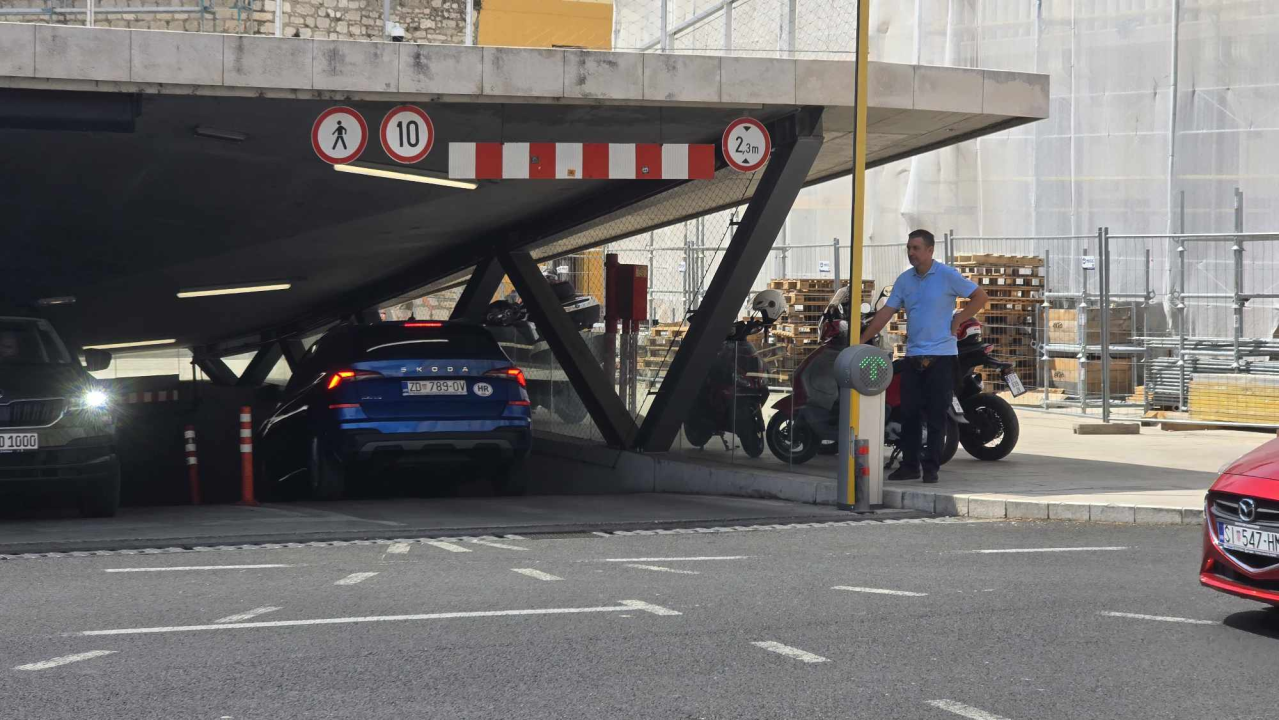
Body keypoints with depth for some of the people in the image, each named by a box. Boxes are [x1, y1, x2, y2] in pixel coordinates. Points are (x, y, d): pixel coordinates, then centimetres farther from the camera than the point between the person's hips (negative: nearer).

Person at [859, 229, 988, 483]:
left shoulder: (947, 276, -5)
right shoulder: (904, 280, 9)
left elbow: (980, 296, -2)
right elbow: (885, 313, 9)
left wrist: (958, 319, -6)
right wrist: (861, 341, 2)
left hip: (941, 356, -5)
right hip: (913, 356, 5)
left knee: (936, 417, -2)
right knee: (909, 414, 4)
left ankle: (931, 467, 3)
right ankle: (909, 465, 11)